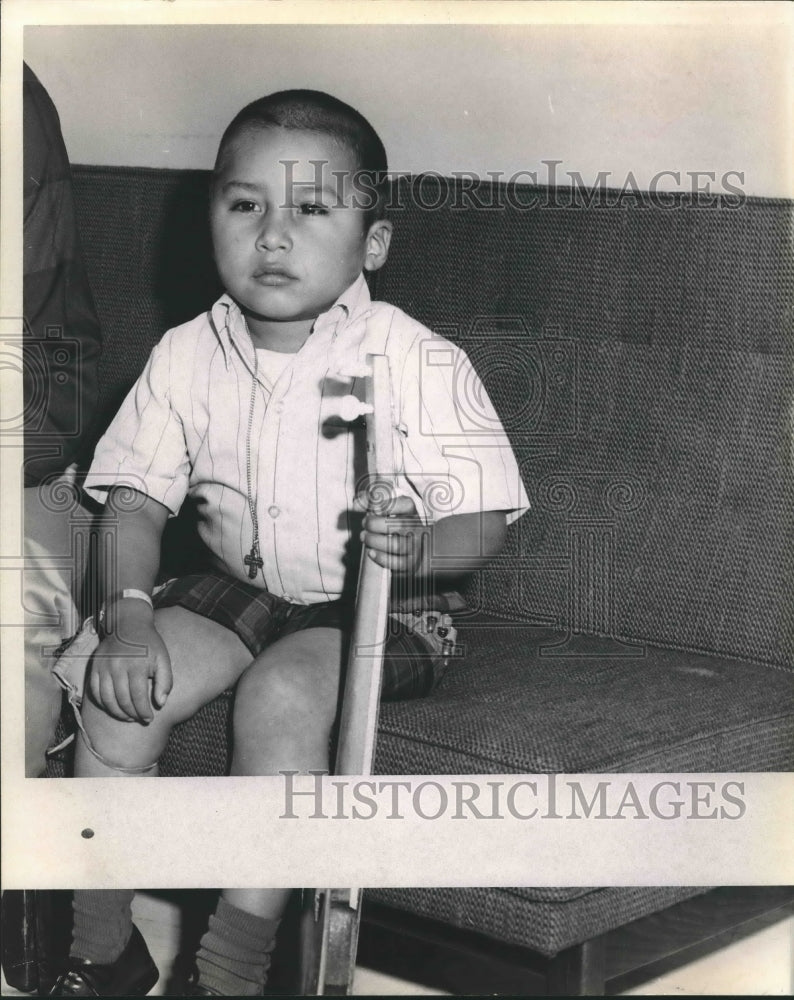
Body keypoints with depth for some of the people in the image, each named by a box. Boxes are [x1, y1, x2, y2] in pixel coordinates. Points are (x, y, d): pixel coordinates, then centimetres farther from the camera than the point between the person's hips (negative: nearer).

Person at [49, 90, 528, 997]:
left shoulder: (417, 361, -15)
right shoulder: (186, 356, -3)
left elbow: (484, 521, -14)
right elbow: (135, 499, 0)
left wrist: (420, 548, -36)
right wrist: (128, 613, -17)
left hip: (381, 603, -4)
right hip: (236, 585, 5)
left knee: (284, 693, -32)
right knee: (119, 689, -16)